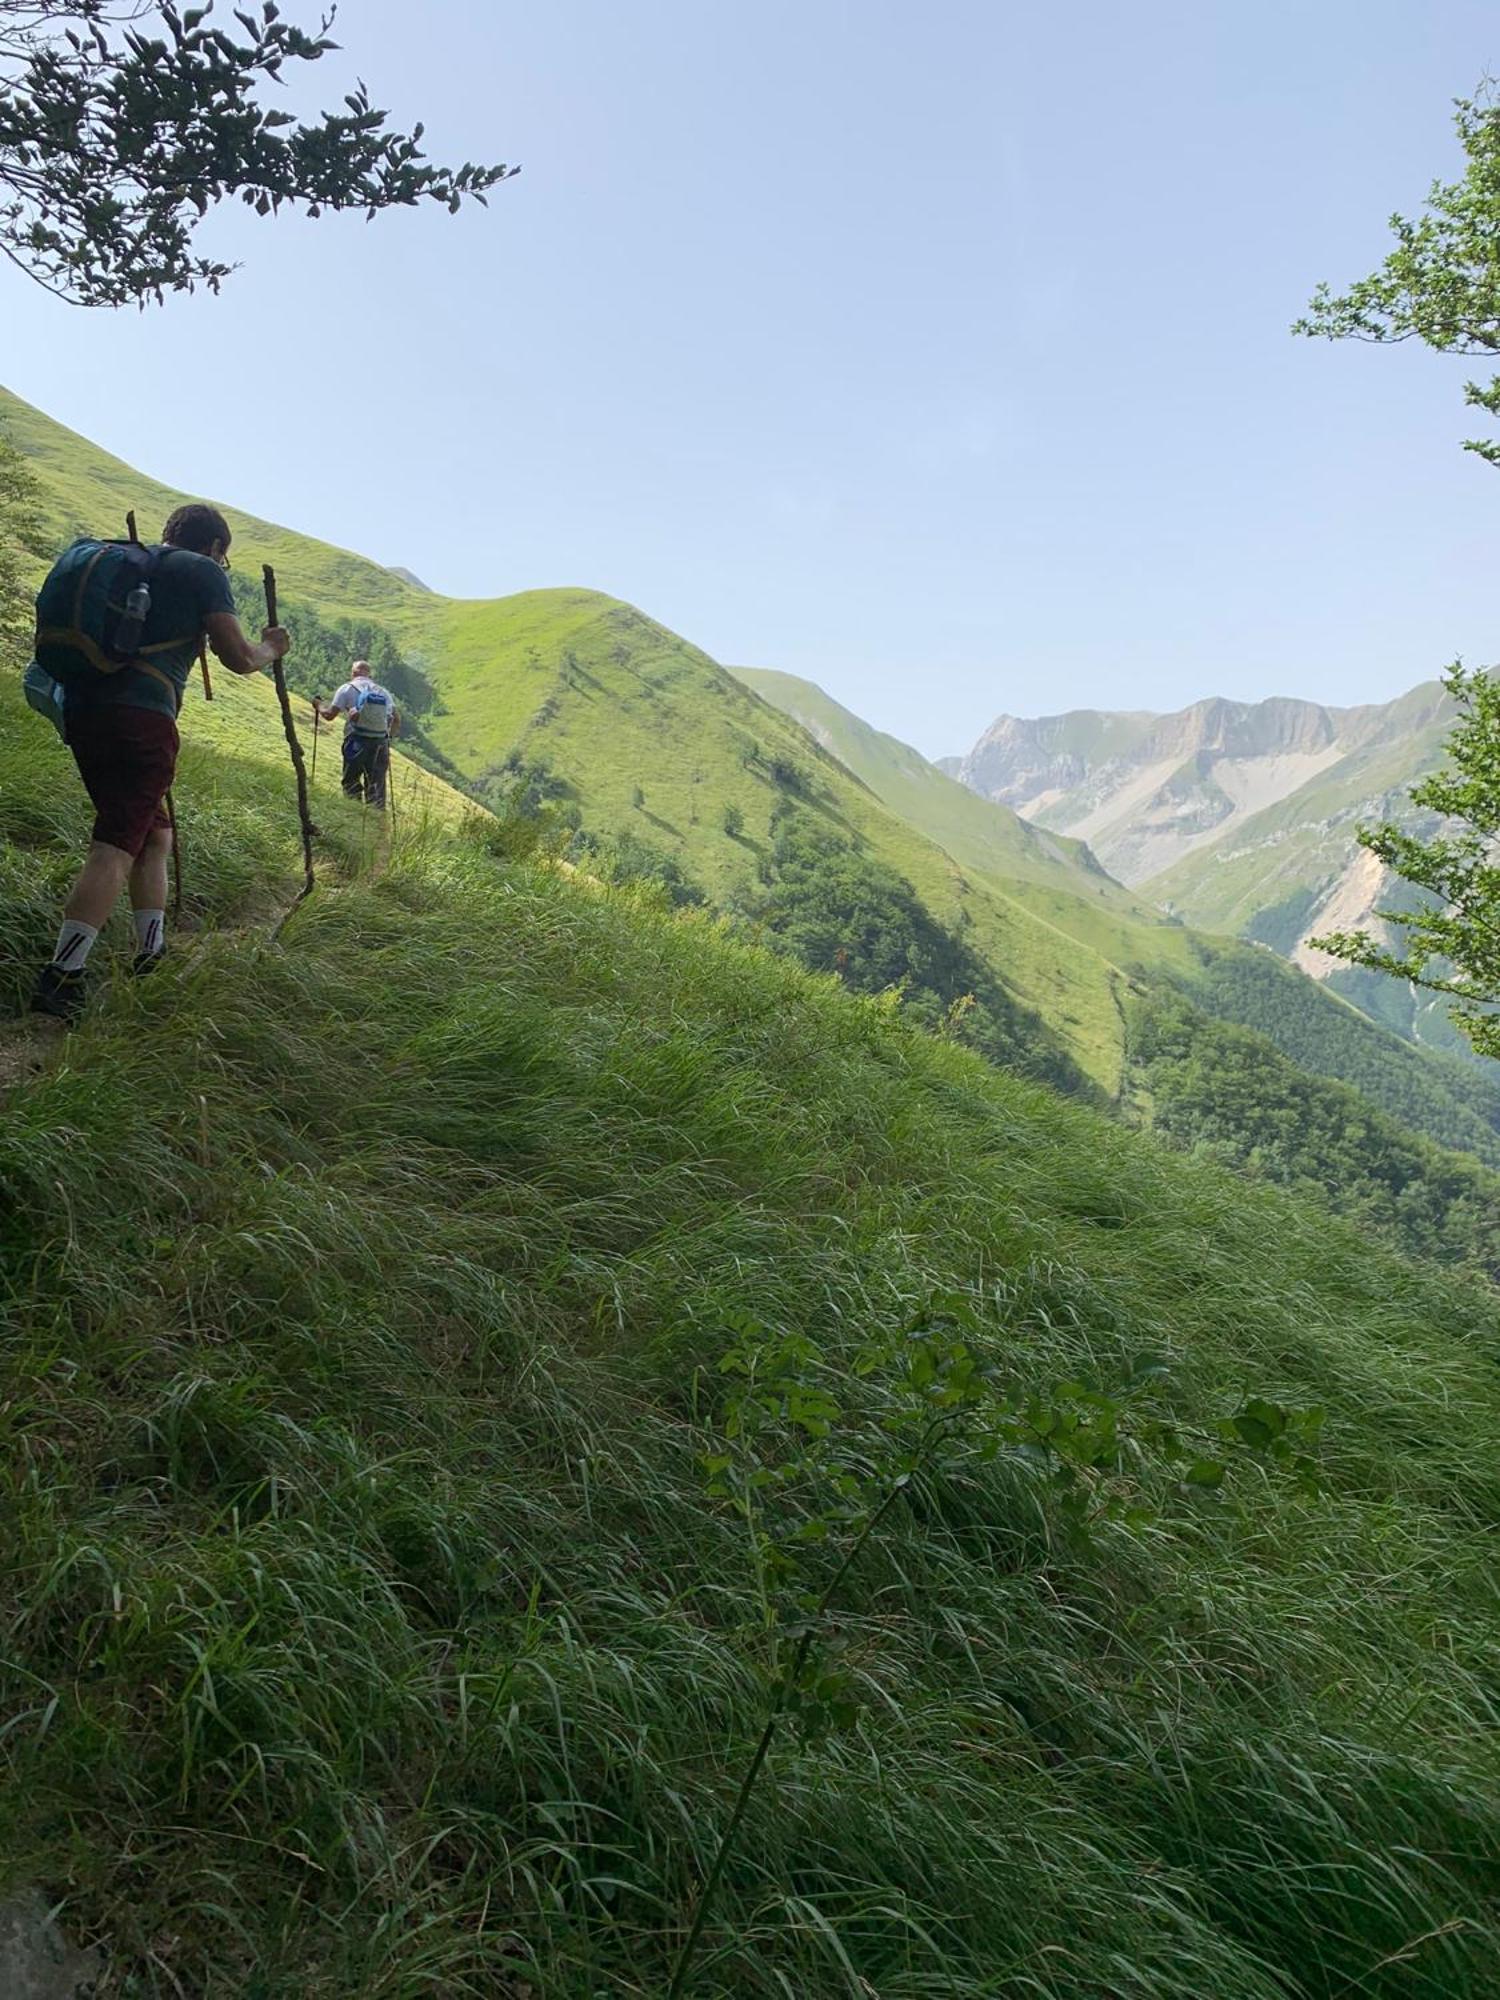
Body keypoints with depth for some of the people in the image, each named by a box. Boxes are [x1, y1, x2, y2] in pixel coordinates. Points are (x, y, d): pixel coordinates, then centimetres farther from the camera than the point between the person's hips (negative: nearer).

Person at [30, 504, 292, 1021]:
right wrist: (271, 649, 19)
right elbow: (238, 658, -1)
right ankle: (59, 980, -22)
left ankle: (151, 957, 26)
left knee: (155, 832, 21)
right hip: (141, 713, -8)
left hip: (81, 707, 8)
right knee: (116, 846, -12)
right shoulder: (203, 571, 4)